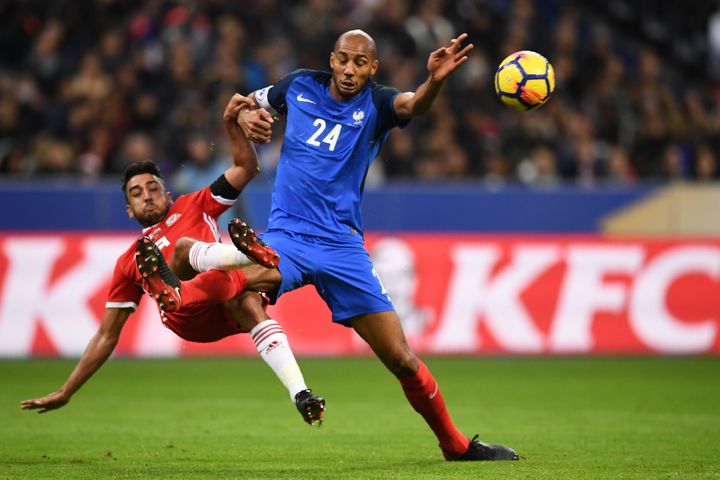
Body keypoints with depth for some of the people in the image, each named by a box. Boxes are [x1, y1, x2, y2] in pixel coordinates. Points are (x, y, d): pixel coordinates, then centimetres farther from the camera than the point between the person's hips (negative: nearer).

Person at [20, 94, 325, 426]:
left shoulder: (192, 206, 33)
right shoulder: (128, 262, 33)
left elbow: (246, 167, 25)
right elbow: (107, 336, 34)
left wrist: (231, 124, 8)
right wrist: (65, 393, 30)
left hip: (227, 305, 0)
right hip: (187, 315, 0)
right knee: (184, 246, -29)